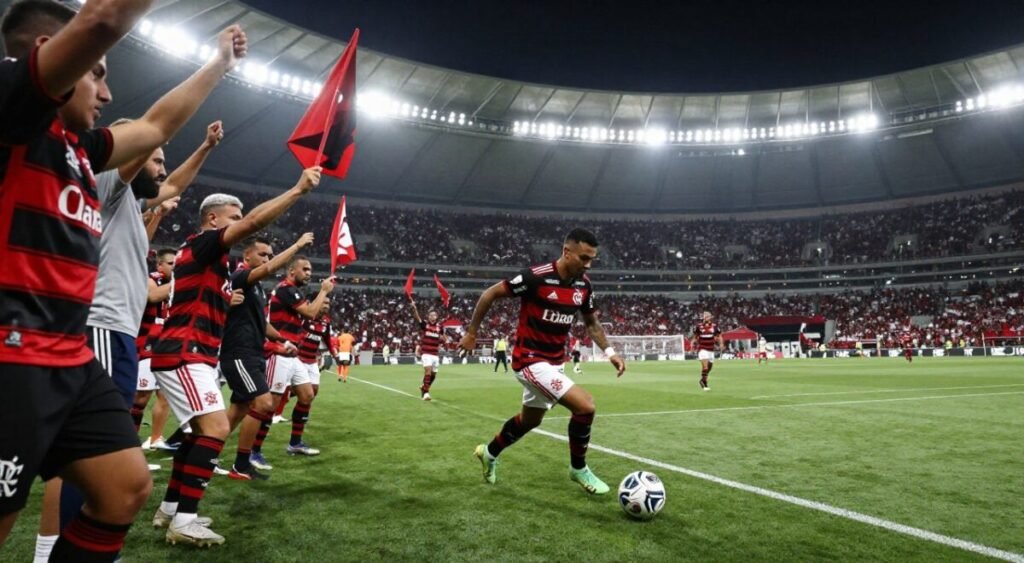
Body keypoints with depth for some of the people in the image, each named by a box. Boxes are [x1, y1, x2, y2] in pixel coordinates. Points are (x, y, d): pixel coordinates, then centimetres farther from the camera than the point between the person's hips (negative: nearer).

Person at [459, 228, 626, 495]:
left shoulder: (584, 285, -2)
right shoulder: (536, 276, -23)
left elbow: (591, 323, 14)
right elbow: (490, 294, -12)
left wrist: (609, 352, 0)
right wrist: (471, 333, -6)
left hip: (555, 362, 8)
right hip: (530, 360, -8)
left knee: (530, 420, 25)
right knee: (585, 405, -20)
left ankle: (489, 453, 51)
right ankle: (578, 468, 5)